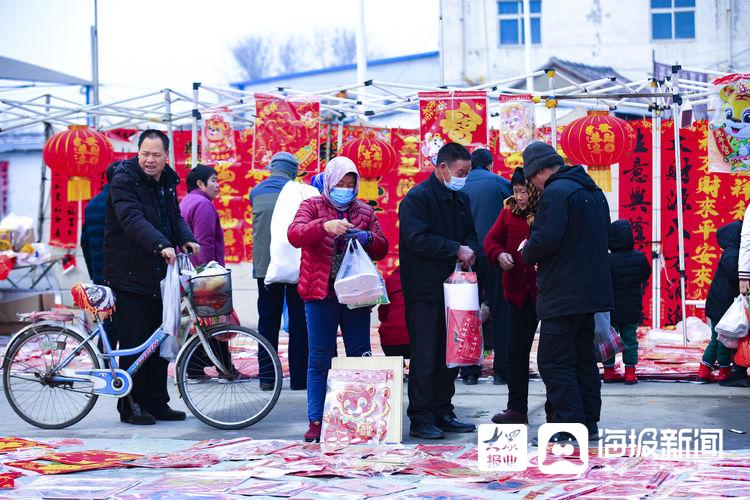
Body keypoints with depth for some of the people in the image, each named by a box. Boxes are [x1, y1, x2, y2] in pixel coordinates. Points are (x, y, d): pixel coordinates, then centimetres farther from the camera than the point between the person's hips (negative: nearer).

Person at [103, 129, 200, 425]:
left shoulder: (166, 182, 13)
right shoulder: (124, 180, -11)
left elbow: (175, 217, 17)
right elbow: (132, 220, -25)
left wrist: (186, 239, -6)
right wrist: (161, 245, -39)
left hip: (158, 275, 8)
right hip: (129, 276, -7)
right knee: (134, 344, -5)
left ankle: (156, 403, 18)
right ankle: (131, 406, 4)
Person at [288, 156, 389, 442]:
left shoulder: (365, 212, 14)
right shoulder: (313, 206, 5)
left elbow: (382, 249, 12)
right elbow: (294, 235, -12)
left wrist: (368, 238, -11)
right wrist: (324, 226, -29)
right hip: (321, 294, -3)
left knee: (361, 357, 4)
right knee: (319, 360, -1)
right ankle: (316, 421, 3)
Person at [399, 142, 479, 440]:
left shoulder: (461, 199, 15)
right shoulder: (417, 198, -11)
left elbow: (471, 234, 21)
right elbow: (417, 238, -21)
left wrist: (469, 250, -2)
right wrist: (456, 249, -19)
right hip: (424, 290, -8)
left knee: (450, 355, 12)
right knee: (425, 356, -5)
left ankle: (442, 413, 21)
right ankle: (421, 419, 0)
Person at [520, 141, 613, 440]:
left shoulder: (556, 192, -15)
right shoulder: (593, 191, 15)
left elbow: (546, 240, -23)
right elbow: (605, 235, 23)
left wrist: (528, 254, -1)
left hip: (563, 296, -9)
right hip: (593, 290, 10)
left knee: (554, 362, -5)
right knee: (584, 358, 16)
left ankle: (569, 426, -8)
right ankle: (589, 423, 20)